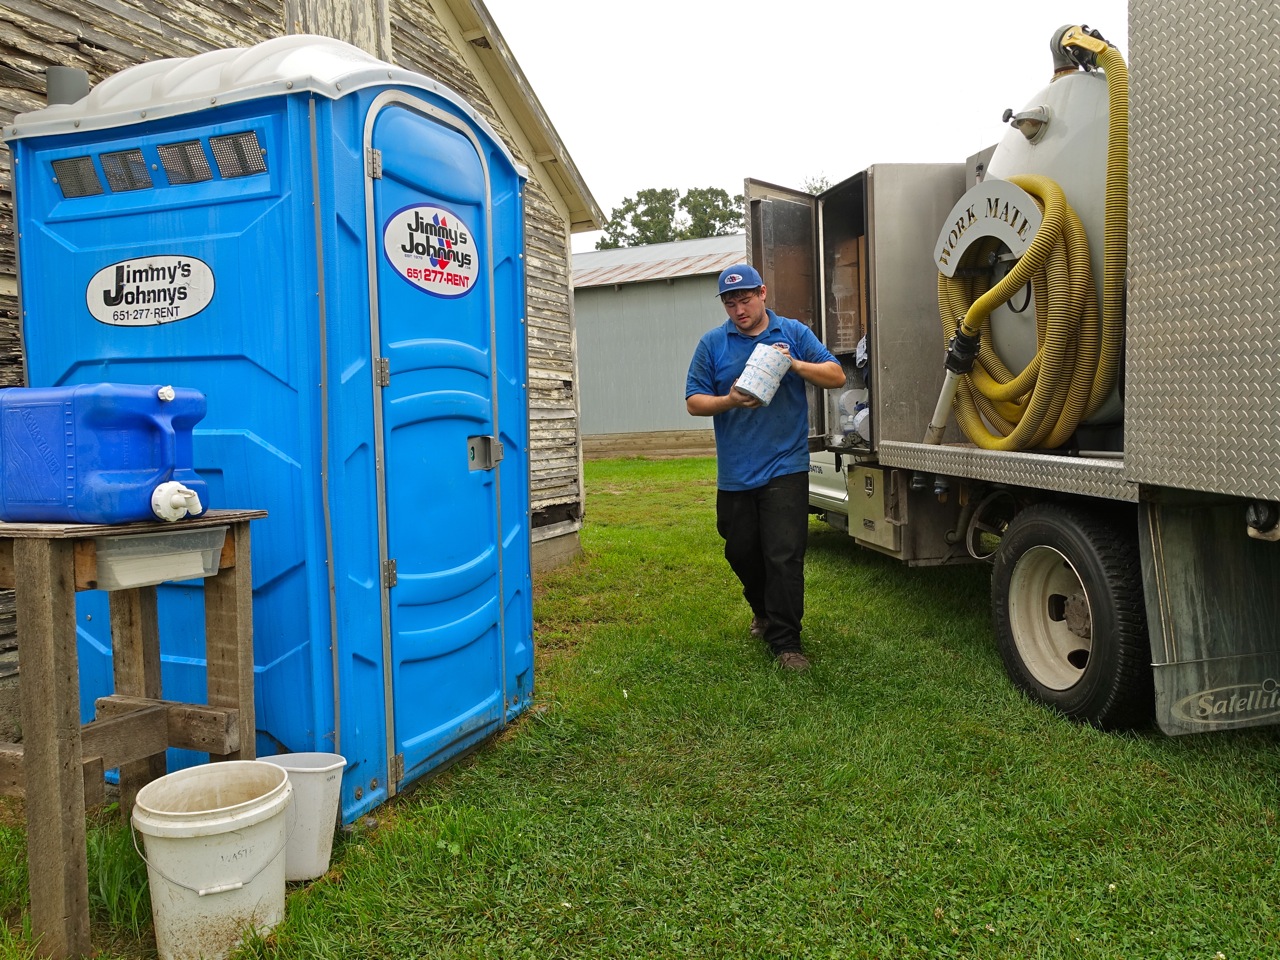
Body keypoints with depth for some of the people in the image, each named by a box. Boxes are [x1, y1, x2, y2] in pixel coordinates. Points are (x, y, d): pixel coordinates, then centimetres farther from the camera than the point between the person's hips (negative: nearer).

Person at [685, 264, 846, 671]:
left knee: (784, 555, -6)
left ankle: (785, 641, 4)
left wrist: (795, 364, -15)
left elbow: (836, 376, 2)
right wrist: (729, 401, -17)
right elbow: (694, 401, 2)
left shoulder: (793, 333, 5)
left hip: (785, 466, -2)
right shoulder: (712, 343, 5)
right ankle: (763, 610, 42)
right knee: (741, 551, 14)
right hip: (735, 472, 2)